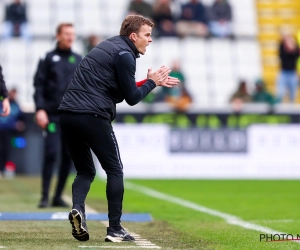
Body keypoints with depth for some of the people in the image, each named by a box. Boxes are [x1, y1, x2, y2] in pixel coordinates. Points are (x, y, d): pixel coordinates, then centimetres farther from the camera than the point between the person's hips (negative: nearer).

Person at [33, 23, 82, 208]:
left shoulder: (79, 60, 13)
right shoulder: (48, 59, 4)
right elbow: (39, 85, -1)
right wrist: (40, 109, -12)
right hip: (53, 115, -4)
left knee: (68, 157, 3)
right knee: (51, 154, -12)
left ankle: (58, 196, 11)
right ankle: (45, 196, -8)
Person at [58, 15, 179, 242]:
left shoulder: (109, 47, 23)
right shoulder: (124, 55, -5)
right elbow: (132, 98, -5)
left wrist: (152, 82, 23)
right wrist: (152, 82, 11)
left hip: (68, 113, 8)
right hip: (92, 116, -8)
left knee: (85, 170, 17)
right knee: (115, 170, 5)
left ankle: (77, 209, -10)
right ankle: (115, 230, 3)